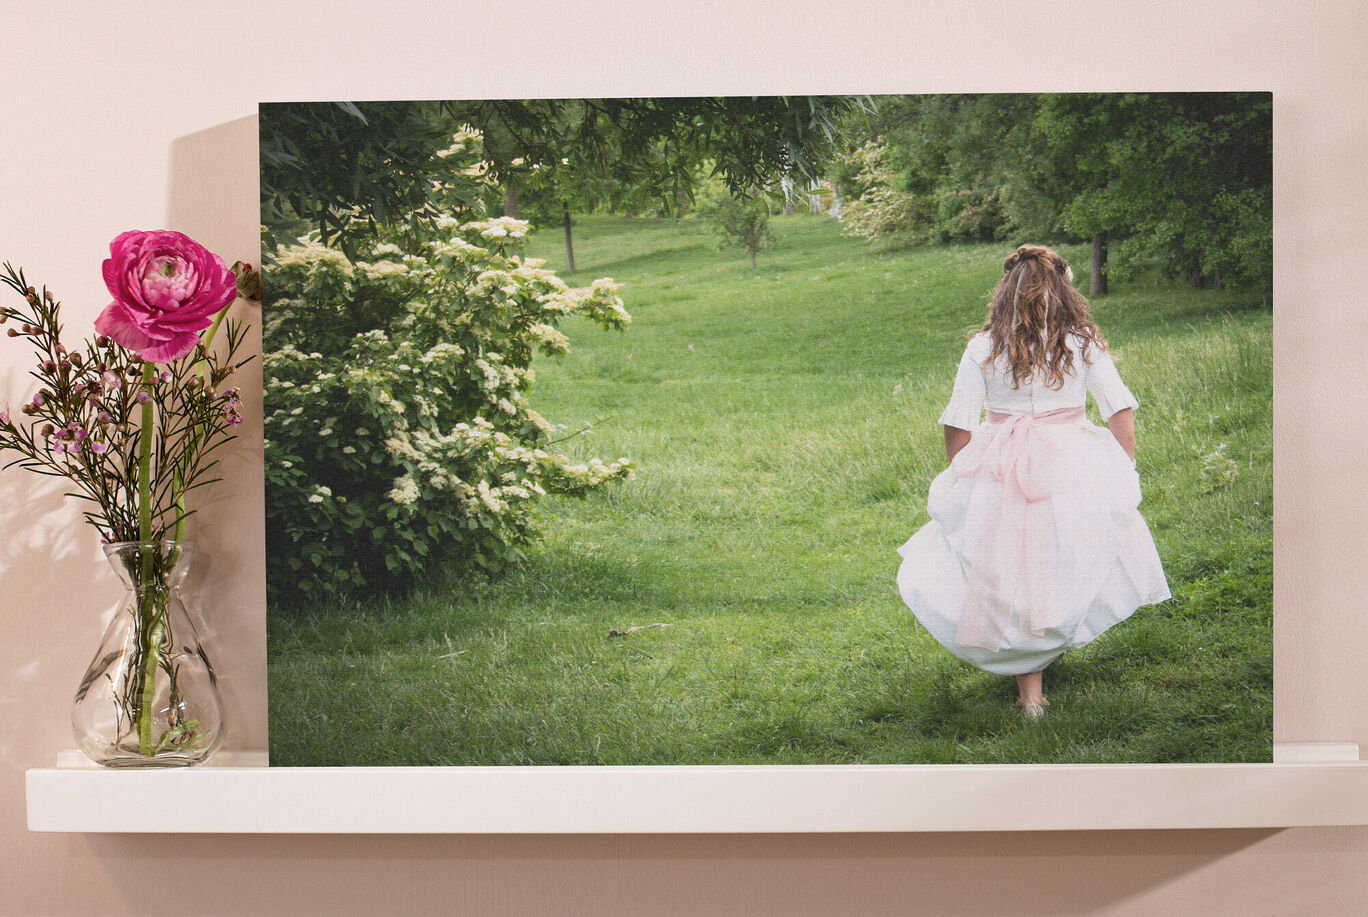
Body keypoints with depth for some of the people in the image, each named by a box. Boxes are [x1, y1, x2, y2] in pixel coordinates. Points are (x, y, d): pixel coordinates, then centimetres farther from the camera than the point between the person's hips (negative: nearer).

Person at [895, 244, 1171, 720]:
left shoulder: (982, 349, -3)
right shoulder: (1084, 344, -1)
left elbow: (958, 427, -3)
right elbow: (1121, 413, -1)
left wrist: (959, 481, 12)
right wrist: (1123, 476, 10)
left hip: (999, 478, 0)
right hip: (1074, 474, 0)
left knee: (1013, 577, 10)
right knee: (1063, 572, 19)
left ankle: (1030, 690, 12)